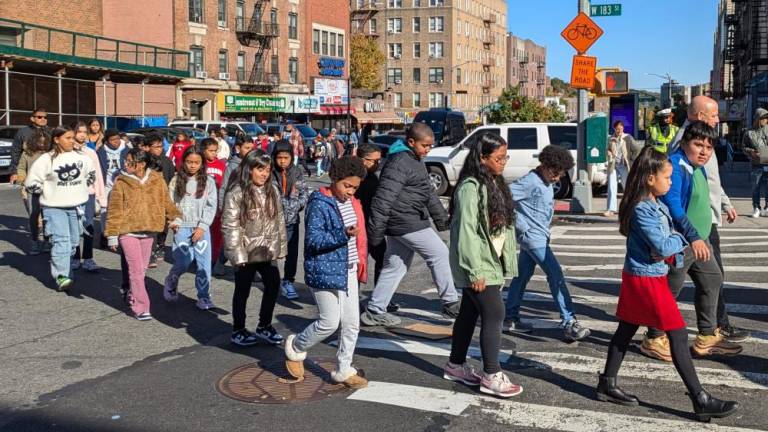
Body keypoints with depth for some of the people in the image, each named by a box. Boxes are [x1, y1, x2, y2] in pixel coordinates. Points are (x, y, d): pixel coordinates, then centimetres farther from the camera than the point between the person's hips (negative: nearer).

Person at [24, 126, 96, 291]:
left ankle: (64, 272, 28)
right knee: (61, 241, -16)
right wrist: (47, 192, -1)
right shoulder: (46, 160, -10)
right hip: (54, 207, -4)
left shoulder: (81, 157, 1)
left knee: (73, 242, 11)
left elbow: (91, 173, 21)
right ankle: (61, 276, -19)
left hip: (76, 206, 5)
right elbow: (31, 182, -5)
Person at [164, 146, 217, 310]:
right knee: (183, 262, -5)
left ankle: (204, 298, 7)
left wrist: (202, 226, -8)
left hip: (201, 228, 0)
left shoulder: (208, 182, 3)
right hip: (182, 227, 0)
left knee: (203, 263, -3)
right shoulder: (176, 181, 5)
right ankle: (170, 284, 26)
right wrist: (173, 220, -7)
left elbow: (211, 206, 0)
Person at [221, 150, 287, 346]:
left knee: (273, 285, 8)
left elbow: (279, 220, 9)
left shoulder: (272, 191, 3)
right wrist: (237, 253, -19)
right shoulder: (236, 193, -14)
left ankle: (264, 326, 27)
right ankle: (238, 330, 25)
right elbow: (230, 226, -16)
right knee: (243, 291, 9)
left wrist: (280, 247, 6)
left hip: (267, 251, 5)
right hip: (246, 252, -5)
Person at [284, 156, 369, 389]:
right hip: (325, 271, -8)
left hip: (348, 271, 8)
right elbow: (313, 239, -22)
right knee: (330, 322, -4)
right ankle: (295, 348, 23)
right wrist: (344, 235, -32)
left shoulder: (352, 203, 9)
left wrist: (360, 264, 16)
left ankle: (343, 370, 24)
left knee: (352, 323, 10)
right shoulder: (319, 203, -15)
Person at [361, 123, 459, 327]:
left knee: (396, 266, 12)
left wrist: (441, 218, 24)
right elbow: (384, 198, -22)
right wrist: (375, 230, -23)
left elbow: (428, 192, 25)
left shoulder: (416, 161, 16)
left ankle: (374, 311, 18)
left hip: (407, 223, 10)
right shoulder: (399, 163, -18)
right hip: (407, 223, -10)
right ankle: (450, 304, 9)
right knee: (439, 254, -2)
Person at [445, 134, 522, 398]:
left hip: (493, 264, 9)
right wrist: (476, 271, -22)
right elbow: (466, 231, -21)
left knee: (469, 313, 15)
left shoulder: (495, 184, 11)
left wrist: (505, 264, 14)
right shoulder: (470, 187, -18)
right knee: (494, 315, -8)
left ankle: (456, 365, 26)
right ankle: (492, 376, 0)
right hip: (478, 267, -9)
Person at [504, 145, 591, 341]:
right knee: (555, 274, -11)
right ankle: (568, 322, -9)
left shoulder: (547, 182, 10)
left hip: (540, 235, 9)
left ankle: (510, 318, 23)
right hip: (531, 235, -9)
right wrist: (522, 225, -19)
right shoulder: (530, 182, -18)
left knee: (522, 275, 14)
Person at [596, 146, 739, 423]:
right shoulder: (642, 209, -21)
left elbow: (667, 236, 10)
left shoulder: (657, 205, 9)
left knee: (626, 330, 14)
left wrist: (674, 252, -12)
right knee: (678, 336, -4)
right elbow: (661, 246, -23)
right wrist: (682, 240, -4)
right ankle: (700, 401, 1)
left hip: (638, 277, 10)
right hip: (647, 279, -10)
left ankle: (607, 385, 24)